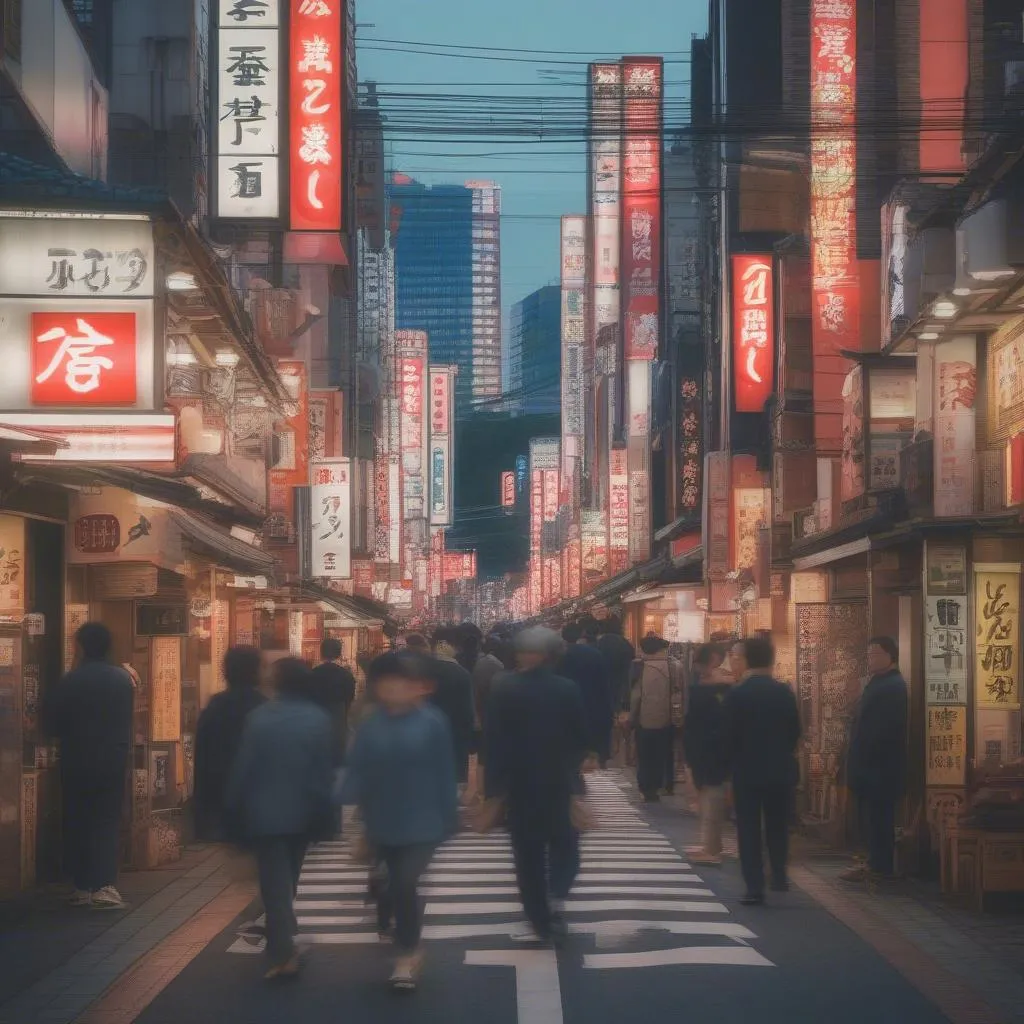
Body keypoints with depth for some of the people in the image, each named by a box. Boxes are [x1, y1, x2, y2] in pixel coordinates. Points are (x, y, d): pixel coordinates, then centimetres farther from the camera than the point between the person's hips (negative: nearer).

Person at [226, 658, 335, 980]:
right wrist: (325, 817, 4)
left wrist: (236, 808, 3)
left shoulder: (259, 717, -11)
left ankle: (284, 954, -13)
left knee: (274, 881, -3)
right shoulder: (319, 720, -4)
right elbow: (325, 772, -2)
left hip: (266, 812, -3)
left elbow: (243, 767, -8)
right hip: (302, 813, 3)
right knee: (288, 877, 21)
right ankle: (282, 935, 36)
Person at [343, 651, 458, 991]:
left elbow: (444, 772, -7)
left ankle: (406, 955, 4)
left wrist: (449, 816, -5)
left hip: (421, 822, -3)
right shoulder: (371, 725, -5)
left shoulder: (432, 723, -11)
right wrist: (352, 803, -17)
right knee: (399, 884, 18)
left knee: (404, 885, -12)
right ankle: (409, 951, 40)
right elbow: (358, 769, -3)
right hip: (382, 822, 3)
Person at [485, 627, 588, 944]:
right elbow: (580, 738, -1)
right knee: (562, 840, 18)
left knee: (528, 852, 7)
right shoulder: (568, 689, -6)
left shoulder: (505, 689, -10)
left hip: (519, 782, -1)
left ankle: (541, 923, 8)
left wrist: (494, 783, -4)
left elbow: (493, 740, -10)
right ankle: (558, 896, -7)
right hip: (558, 781, 1)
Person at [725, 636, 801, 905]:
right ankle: (779, 876, 16)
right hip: (780, 769, 2)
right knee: (777, 825, 17)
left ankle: (755, 887, -3)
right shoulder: (784, 692, -5)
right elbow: (795, 731, 1)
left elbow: (730, 733, -7)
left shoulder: (736, 694, -10)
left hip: (746, 769, -2)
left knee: (749, 829, 2)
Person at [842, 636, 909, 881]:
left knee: (878, 816, -6)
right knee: (874, 816, 13)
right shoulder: (880, 682, 17)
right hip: (873, 763, 10)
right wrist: (859, 760, 15)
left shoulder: (892, 686, -16)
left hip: (881, 765, -10)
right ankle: (876, 863, 18)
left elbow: (884, 728, -23)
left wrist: (866, 759, -22)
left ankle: (880, 867, -2)